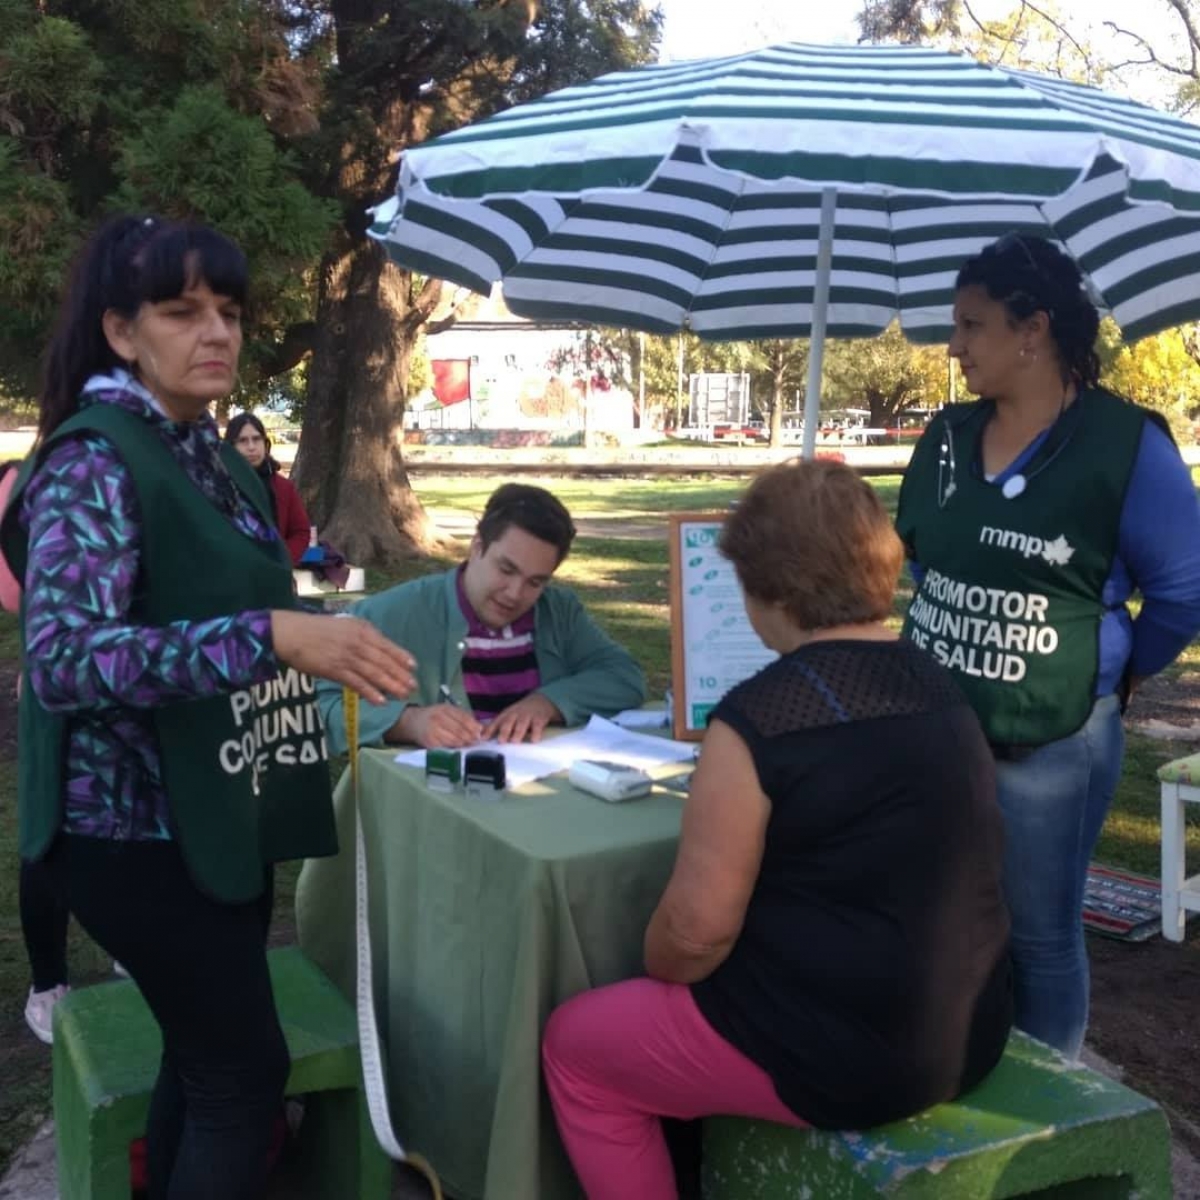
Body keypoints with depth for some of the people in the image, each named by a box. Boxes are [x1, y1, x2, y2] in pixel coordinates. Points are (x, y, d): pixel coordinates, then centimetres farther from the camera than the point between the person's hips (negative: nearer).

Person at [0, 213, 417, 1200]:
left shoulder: (213, 458, 9)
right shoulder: (93, 462, -17)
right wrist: (271, 636, -36)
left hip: (217, 812, 8)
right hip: (141, 827, -8)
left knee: (205, 1061, 17)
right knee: (247, 1071, -2)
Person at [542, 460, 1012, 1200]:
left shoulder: (758, 717, -21)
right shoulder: (940, 689, 3)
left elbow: (697, 929, -19)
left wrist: (653, 980, 2)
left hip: (837, 1055, -8)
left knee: (576, 1041, 15)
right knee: (712, 992, 32)